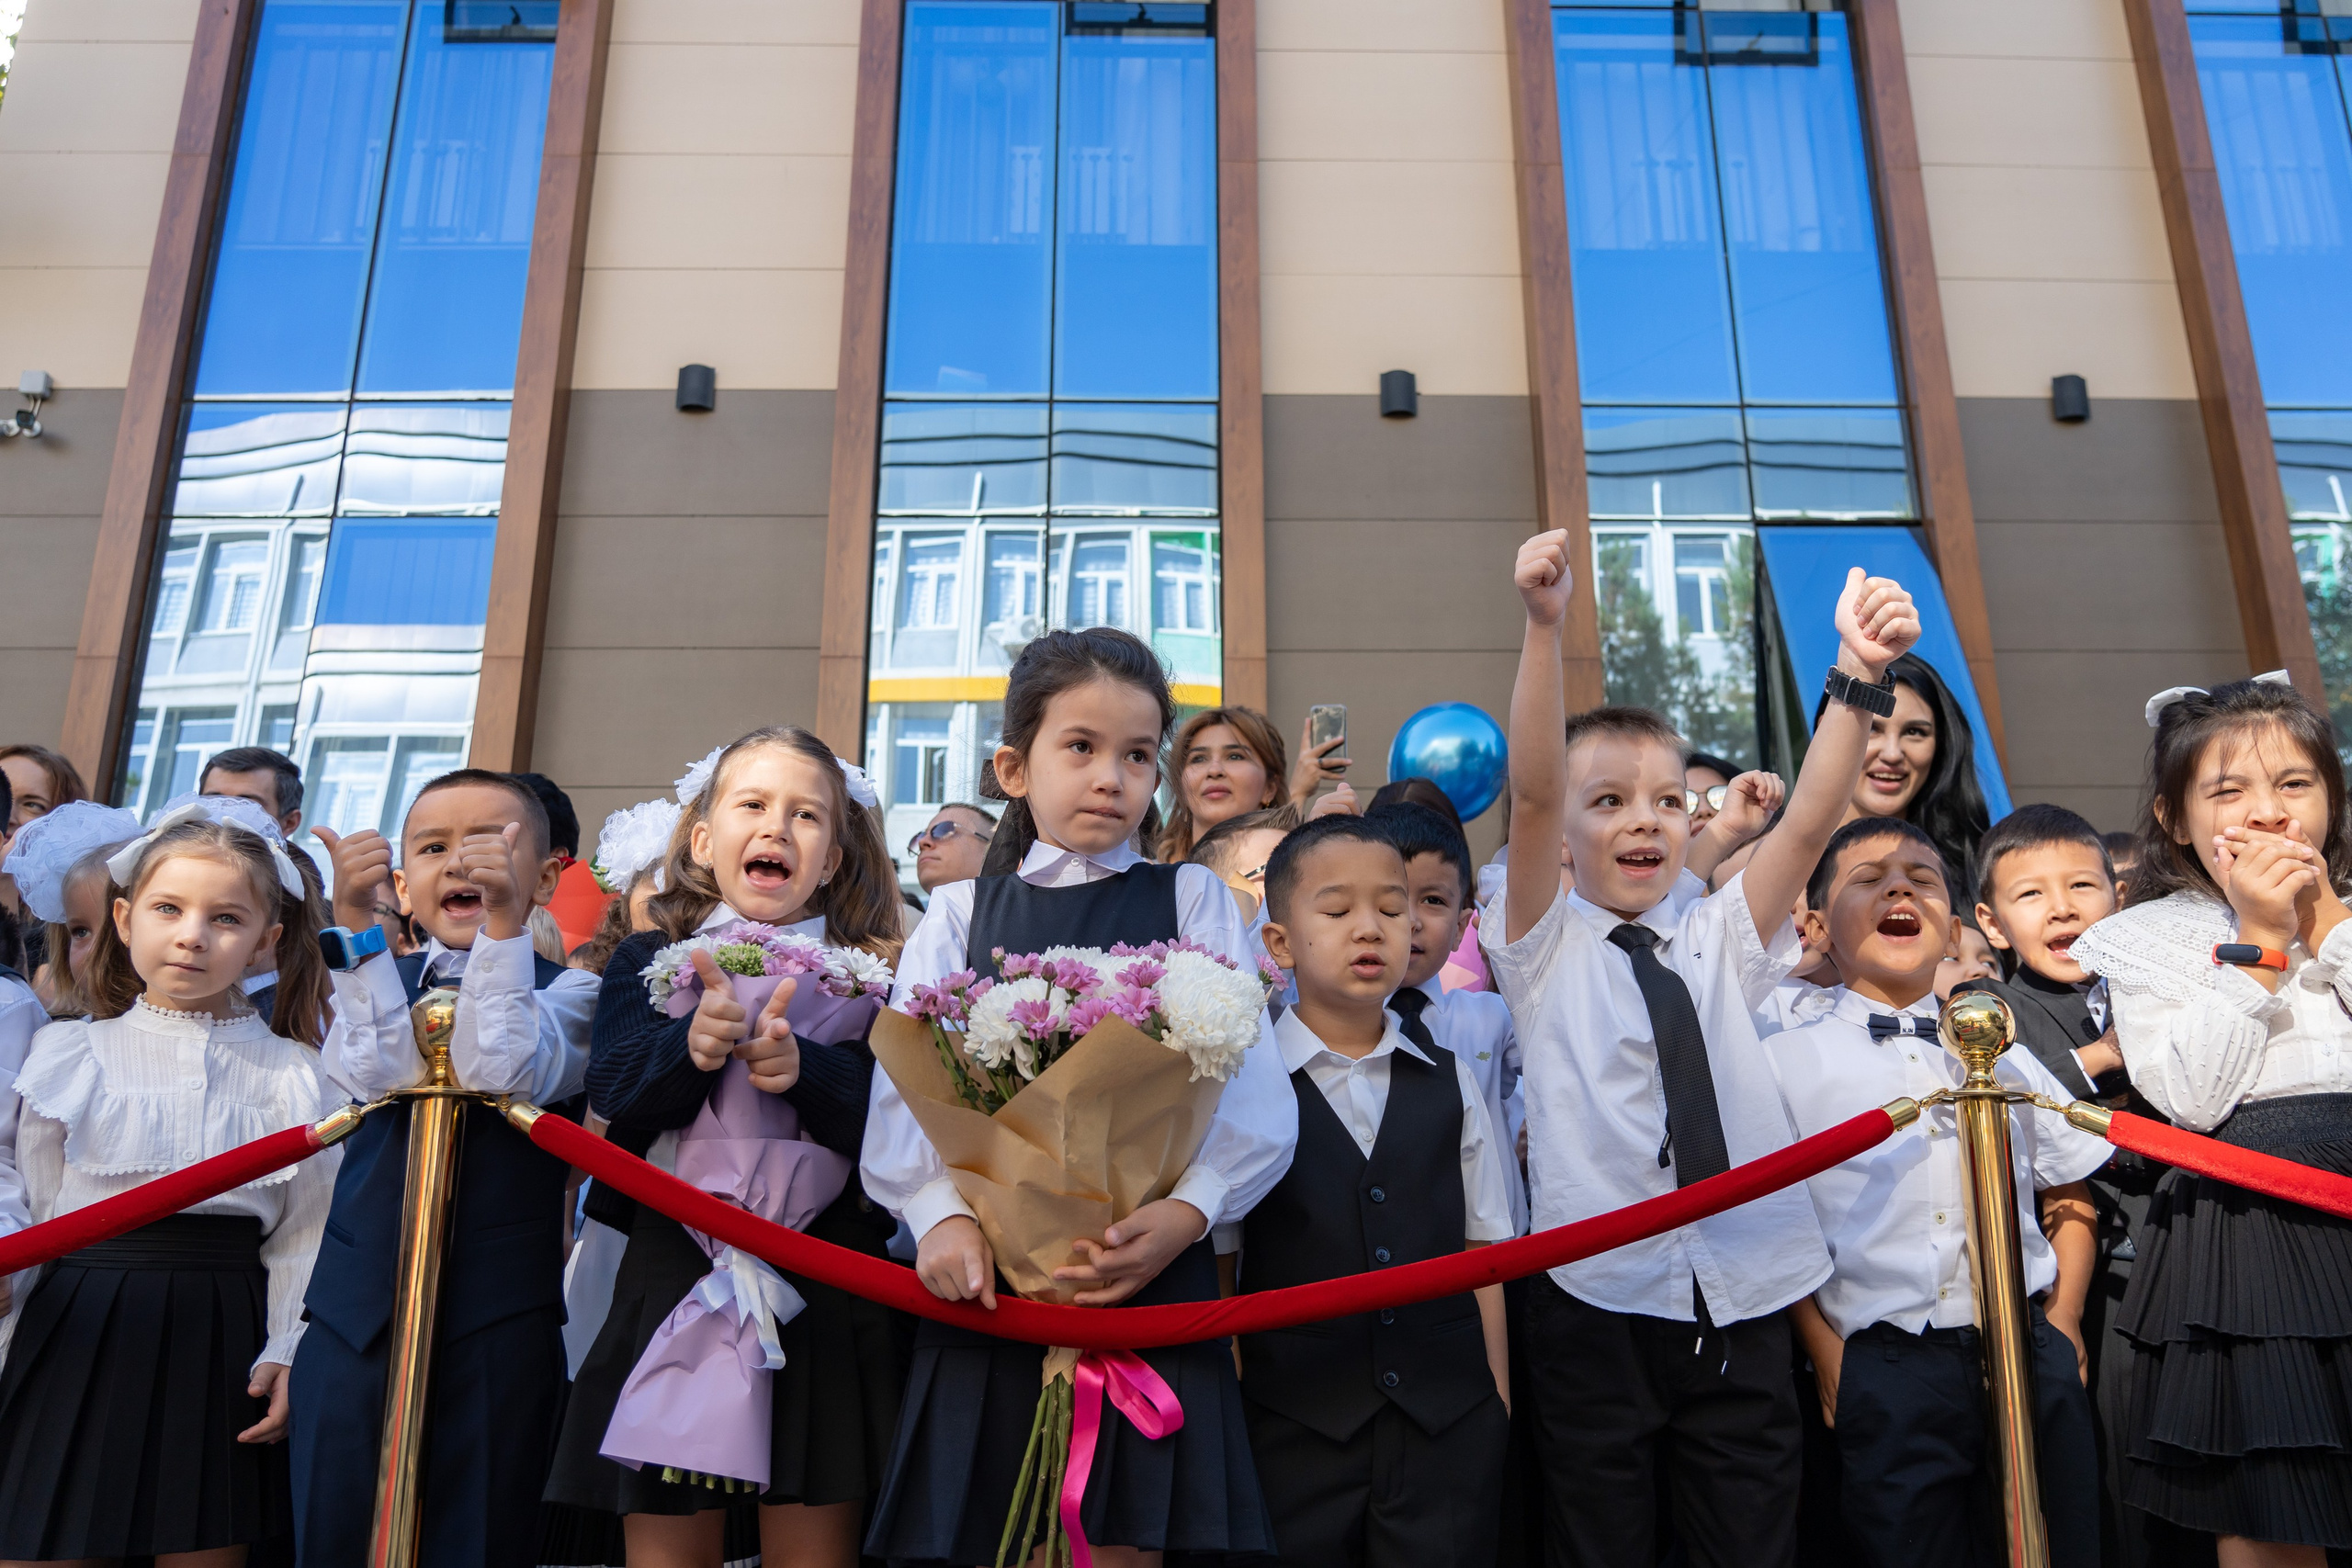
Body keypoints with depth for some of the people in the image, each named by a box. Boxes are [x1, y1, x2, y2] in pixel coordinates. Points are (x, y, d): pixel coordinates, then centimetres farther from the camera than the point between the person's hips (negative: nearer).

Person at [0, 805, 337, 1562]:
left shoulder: (291, 1073, 1)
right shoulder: (70, 1054, 2)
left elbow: (303, 1238, 3)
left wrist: (285, 1355, -3)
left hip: (221, 1351, 0)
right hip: (81, 1335, 0)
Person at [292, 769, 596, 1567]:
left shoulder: (564, 990, 2)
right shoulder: (376, 981, 10)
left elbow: (503, 1071, -18)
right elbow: (377, 1072, -12)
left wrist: (503, 920, -24)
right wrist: (355, 920, -18)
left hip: (500, 1320, -2)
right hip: (356, 1311, 3)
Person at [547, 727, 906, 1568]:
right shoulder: (649, 962, 8)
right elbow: (615, 1095, -8)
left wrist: (806, 1068, -24)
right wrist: (690, 1047, -28)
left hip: (823, 1295, 0)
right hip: (675, 1272, 1)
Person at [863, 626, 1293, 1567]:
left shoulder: (1192, 900, 8)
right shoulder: (960, 914, 11)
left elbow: (1254, 1089, -2)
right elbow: (903, 1088, 0)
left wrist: (1187, 1212, -19)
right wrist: (942, 1217, -18)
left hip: (1150, 1267, -1)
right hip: (989, 1277, 1)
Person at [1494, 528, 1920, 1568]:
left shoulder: (1720, 937, 9)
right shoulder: (1546, 945, 1)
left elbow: (1810, 820, -5)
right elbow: (1531, 791, -14)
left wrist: (1858, 673, -20)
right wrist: (1544, 626, -26)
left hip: (1741, 1310, 3)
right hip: (1596, 1310, -2)